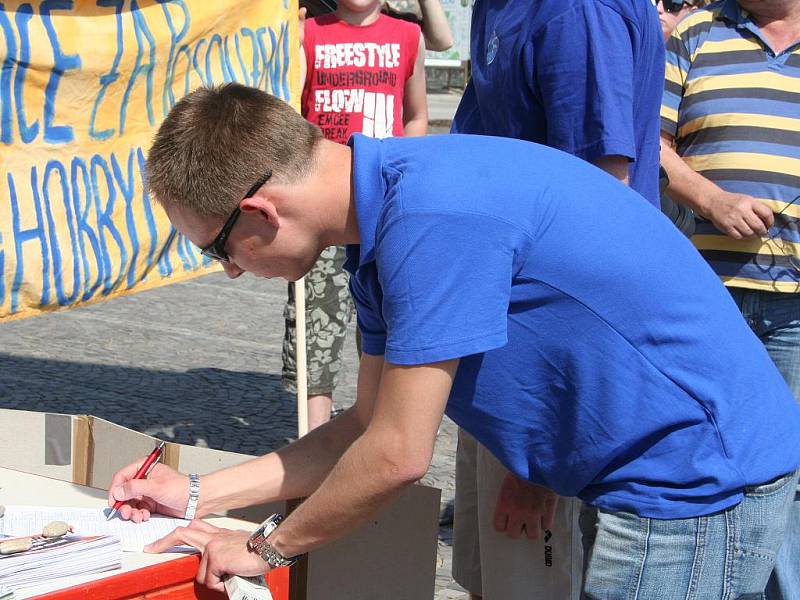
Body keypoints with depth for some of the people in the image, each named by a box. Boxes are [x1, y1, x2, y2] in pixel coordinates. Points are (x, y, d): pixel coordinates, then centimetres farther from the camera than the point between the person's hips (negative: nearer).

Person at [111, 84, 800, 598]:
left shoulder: (433, 215, -27)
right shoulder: (381, 219, 5)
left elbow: (396, 456, -21)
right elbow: (369, 427, 12)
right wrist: (197, 494, 12)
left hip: (699, 481, -10)